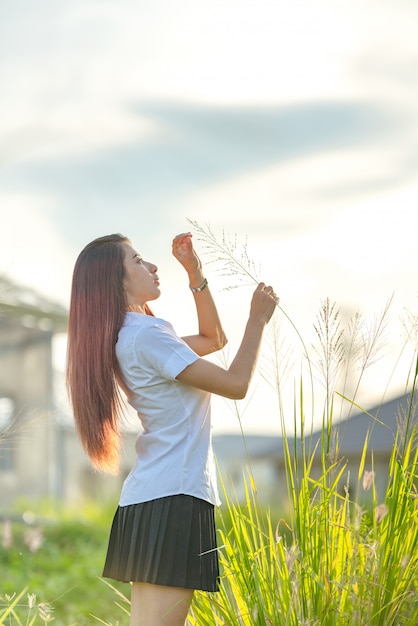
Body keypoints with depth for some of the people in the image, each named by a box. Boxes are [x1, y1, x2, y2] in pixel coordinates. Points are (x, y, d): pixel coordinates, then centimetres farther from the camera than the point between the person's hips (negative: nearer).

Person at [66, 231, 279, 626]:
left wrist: (195, 271, 23)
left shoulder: (129, 338, 19)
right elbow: (235, 384, -9)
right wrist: (257, 319, 3)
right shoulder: (146, 335, -11)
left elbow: (213, 339, 31)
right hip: (174, 497, -10)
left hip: (148, 497, 10)